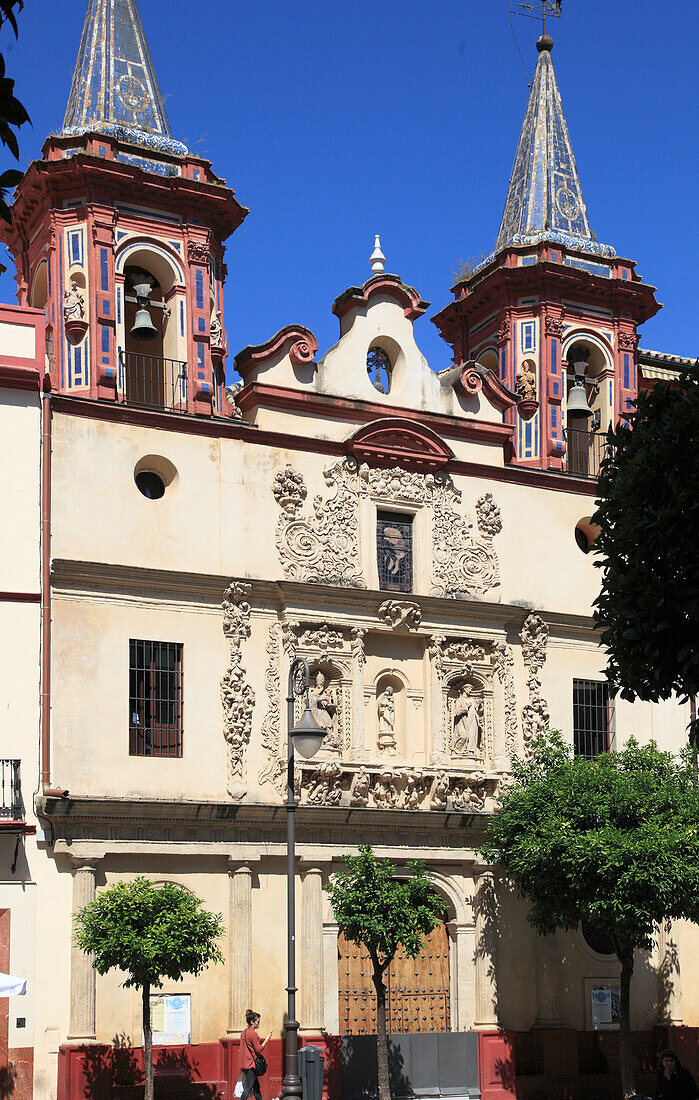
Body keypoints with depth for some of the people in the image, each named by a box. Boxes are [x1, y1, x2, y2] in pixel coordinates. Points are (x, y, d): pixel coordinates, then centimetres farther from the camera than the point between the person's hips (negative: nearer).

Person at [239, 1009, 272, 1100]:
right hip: (251, 1064, -9)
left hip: (244, 1064, 9)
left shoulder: (244, 1032, 13)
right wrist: (266, 1040, -6)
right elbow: (258, 1050, -13)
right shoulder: (253, 1033, -14)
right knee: (248, 1087, -8)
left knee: (256, 1086, 14)